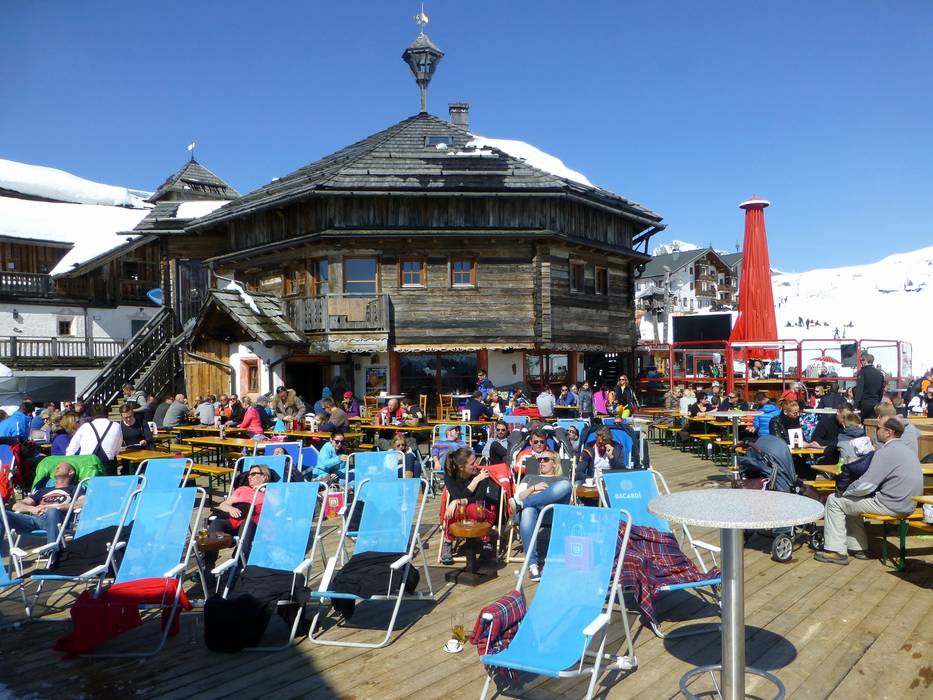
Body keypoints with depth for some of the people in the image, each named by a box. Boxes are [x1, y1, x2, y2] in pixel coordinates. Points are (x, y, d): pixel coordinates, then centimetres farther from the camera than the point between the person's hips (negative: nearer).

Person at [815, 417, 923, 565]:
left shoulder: (886, 452, -19)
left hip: (891, 504, -10)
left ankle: (837, 551, 1)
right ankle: (858, 548, 24)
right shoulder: (906, 449, 13)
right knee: (850, 500, 23)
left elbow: (865, 485, -22)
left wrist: (844, 491, -4)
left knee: (834, 500, -2)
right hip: (907, 502, 10)